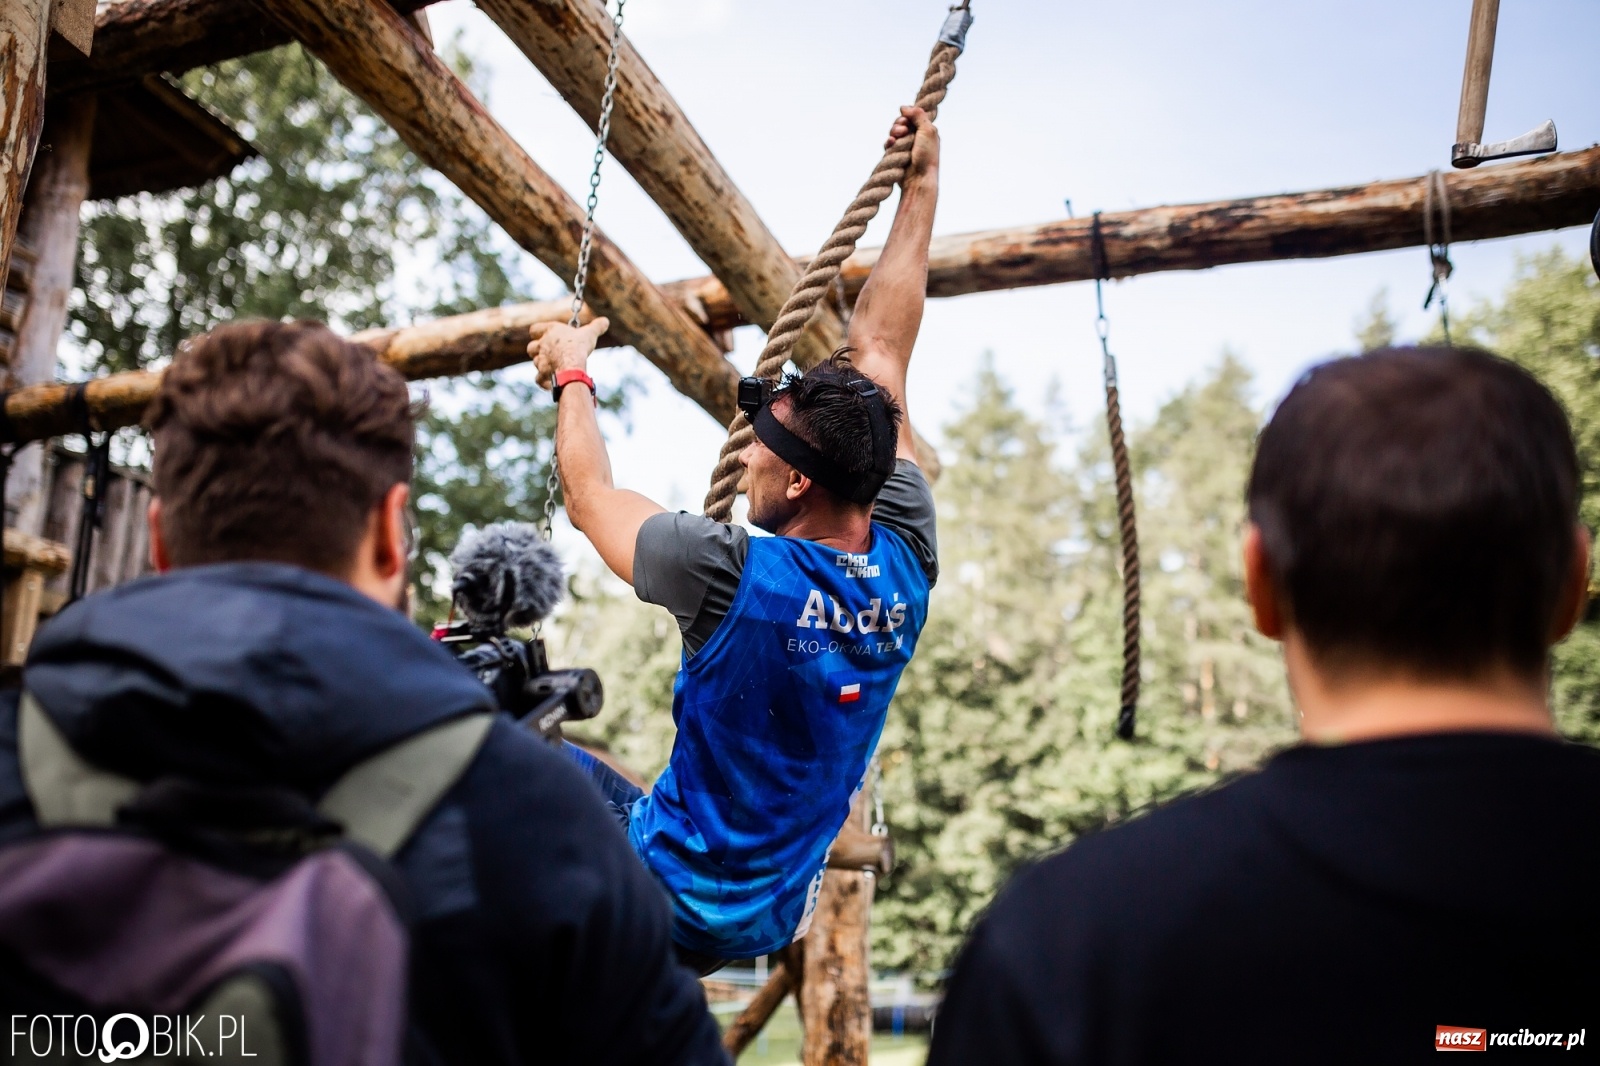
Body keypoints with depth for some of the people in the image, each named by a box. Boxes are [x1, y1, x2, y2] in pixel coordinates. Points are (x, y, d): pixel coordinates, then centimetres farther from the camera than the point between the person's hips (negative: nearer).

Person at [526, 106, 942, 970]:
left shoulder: (734, 573, -27)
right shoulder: (904, 565, -12)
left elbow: (590, 498, -7)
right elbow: (878, 353, -1)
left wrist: (571, 375, 8)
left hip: (668, 901, -6)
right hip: (771, 919, 6)